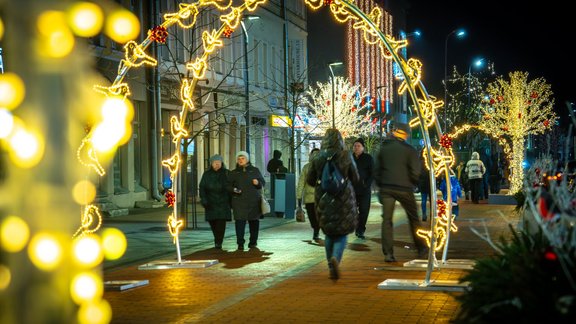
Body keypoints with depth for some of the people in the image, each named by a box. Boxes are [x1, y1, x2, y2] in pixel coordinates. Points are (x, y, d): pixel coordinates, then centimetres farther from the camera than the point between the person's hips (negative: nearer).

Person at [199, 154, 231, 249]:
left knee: (221, 222, -12)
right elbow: (202, 187, 3)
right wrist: (203, 200, -9)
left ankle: (218, 242, -12)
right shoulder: (207, 175, 8)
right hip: (211, 203, 2)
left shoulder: (226, 173, 4)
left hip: (223, 202, -2)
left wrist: (231, 201, 0)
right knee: (212, 221, 3)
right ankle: (218, 239, 23)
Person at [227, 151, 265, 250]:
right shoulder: (233, 173, 11)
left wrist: (258, 183, -10)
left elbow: (263, 182, 13)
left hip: (254, 201, 1)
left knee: (254, 221, 6)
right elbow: (228, 186, 9)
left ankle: (253, 242, 19)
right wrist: (234, 190, -12)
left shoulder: (255, 170, 11)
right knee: (240, 221, -10)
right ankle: (240, 243, -10)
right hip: (239, 201, -1)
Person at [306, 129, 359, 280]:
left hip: (324, 199, 2)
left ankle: (331, 267, 17)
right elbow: (355, 178, 0)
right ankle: (335, 258, -20)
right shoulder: (346, 156, -8)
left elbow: (310, 180, 2)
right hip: (343, 199, -2)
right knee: (342, 233, 6)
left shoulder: (318, 157, -4)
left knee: (329, 233, 16)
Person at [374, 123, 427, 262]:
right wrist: (413, 184, 9)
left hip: (386, 188, 2)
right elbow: (415, 172, -9)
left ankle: (388, 253, -5)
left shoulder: (384, 148, 7)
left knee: (386, 220, 3)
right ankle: (421, 248, 20)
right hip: (404, 189, -2)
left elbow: (377, 171, 9)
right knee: (413, 219, 12)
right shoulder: (409, 150, -4)